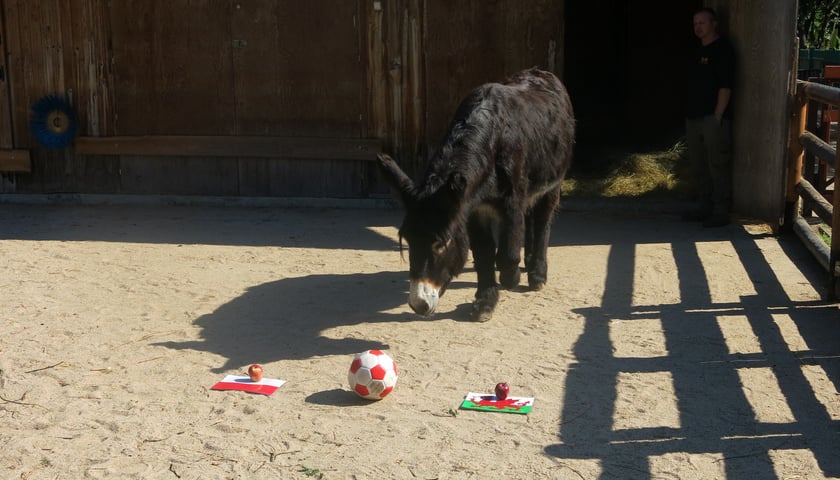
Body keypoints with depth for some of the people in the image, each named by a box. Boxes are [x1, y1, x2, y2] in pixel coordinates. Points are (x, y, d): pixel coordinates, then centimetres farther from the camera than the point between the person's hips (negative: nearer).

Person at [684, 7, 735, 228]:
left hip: (713, 118, -9)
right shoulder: (699, 50, 17)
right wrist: (690, 112, 14)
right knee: (699, 167, 13)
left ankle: (721, 213, 0)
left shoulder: (723, 49, -8)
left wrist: (717, 116, -19)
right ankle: (706, 208, 22)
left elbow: (726, 86, -15)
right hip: (694, 118, 9)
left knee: (718, 166, -5)